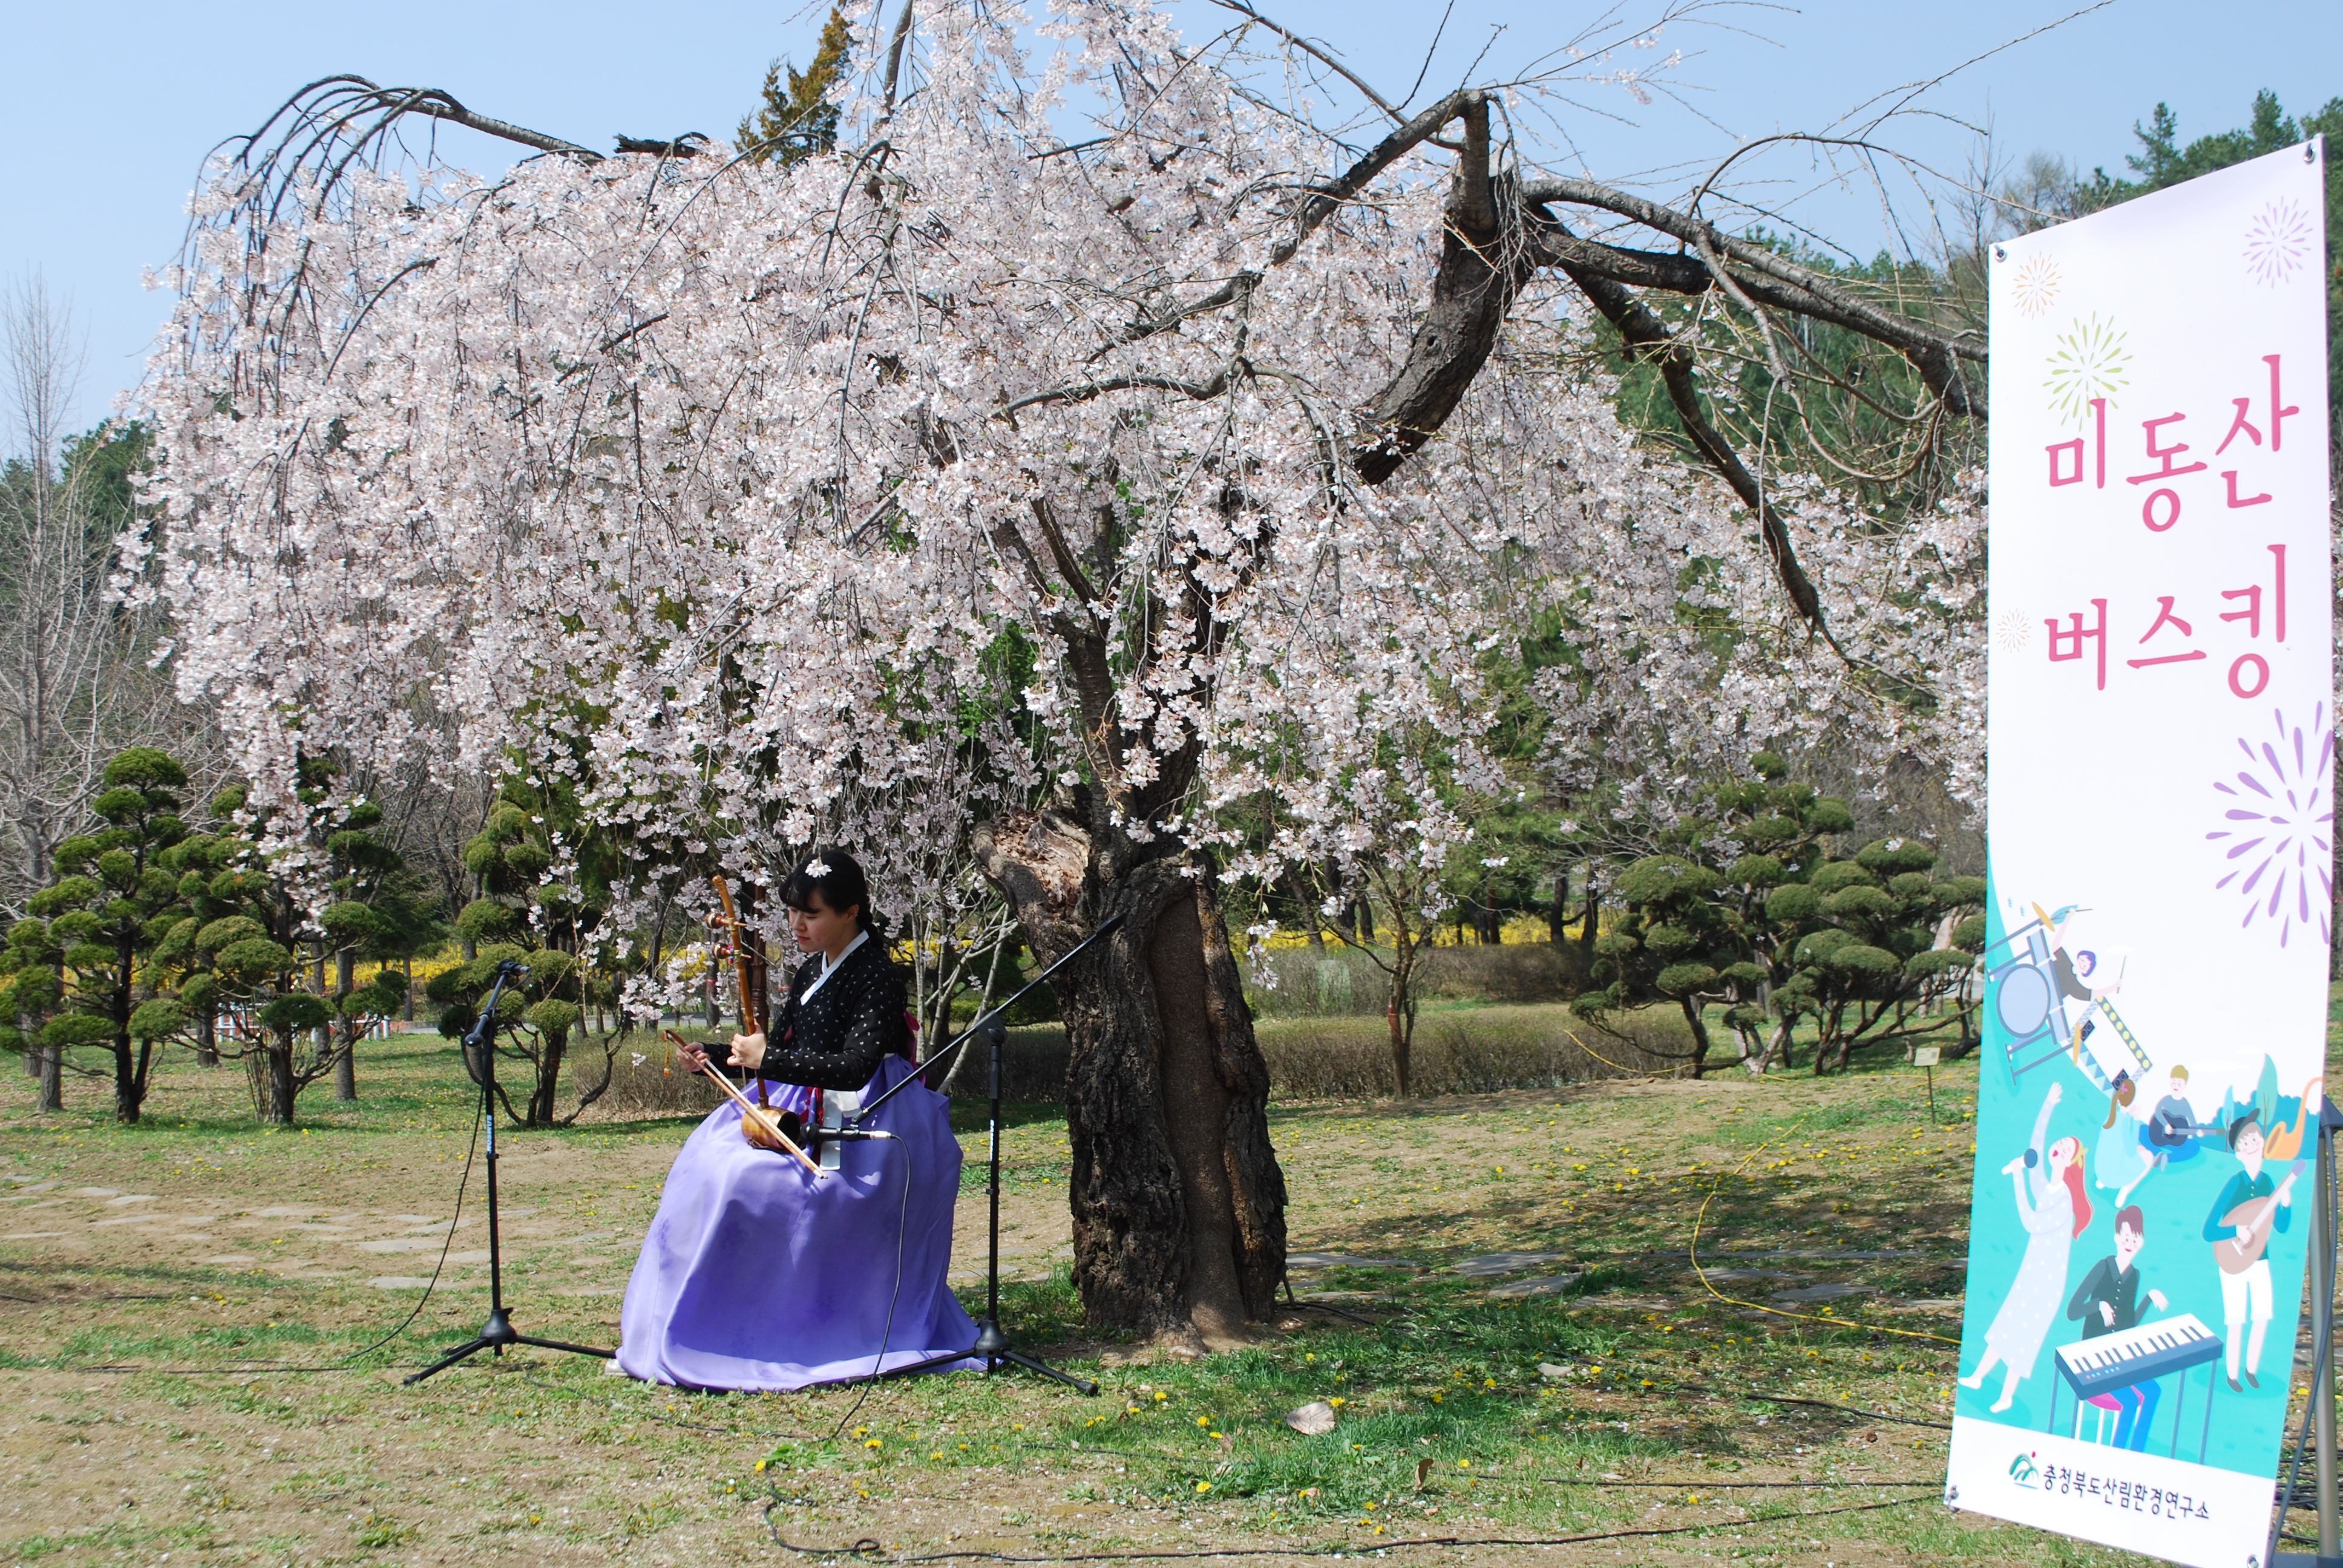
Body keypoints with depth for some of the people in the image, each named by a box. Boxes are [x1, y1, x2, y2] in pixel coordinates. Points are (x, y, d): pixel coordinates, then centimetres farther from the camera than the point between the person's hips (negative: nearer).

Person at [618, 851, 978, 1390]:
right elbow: (778, 1050, 19)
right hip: (807, 1114, 9)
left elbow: (854, 1067, -24)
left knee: (745, 1178, -23)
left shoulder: (878, 976, -14)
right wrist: (716, 1062, 3)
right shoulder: (810, 973, 12)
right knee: (711, 1158, -7)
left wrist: (767, 1059, -25)